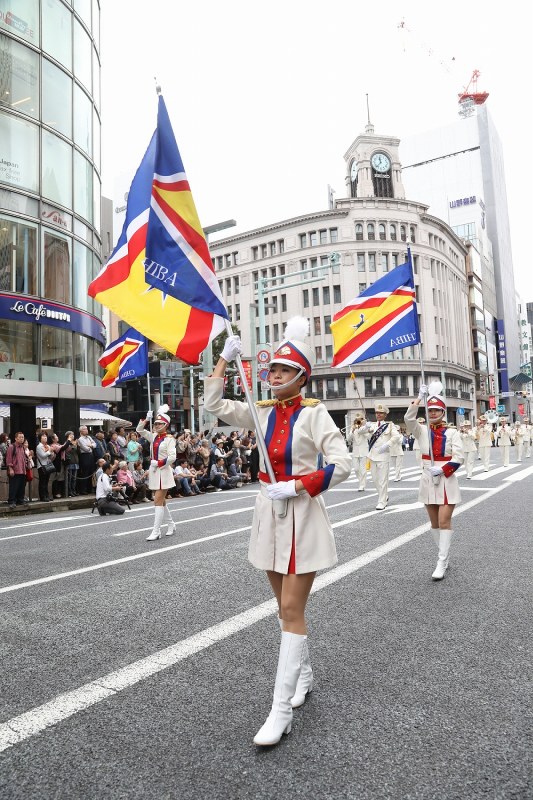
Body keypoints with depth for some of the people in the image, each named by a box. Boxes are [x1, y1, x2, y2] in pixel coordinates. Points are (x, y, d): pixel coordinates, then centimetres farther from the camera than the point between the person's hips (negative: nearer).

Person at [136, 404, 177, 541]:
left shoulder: (169, 439, -10)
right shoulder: (154, 436, 9)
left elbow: (172, 457, -18)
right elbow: (139, 430, 11)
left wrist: (158, 463, -19)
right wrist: (147, 419, 0)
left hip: (164, 472, -7)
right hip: (154, 471, 7)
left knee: (158, 501, -10)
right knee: (161, 500, 16)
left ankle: (156, 532, -8)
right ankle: (171, 524, 31)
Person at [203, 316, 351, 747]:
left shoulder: (313, 412, -10)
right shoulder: (264, 412, 5)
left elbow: (342, 465, -16)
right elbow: (214, 404, 6)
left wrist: (294, 487, -21)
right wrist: (225, 358, 0)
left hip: (302, 514, -6)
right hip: (270, 510, 6)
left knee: (291, 609, -3)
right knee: (287, 606, 18)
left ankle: (282, 708, 7)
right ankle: (304, 673, 39)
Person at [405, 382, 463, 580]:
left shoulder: (452, 432, -3)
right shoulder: (422, 431, 2)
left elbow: (458, 458, -8)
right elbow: (409, 419, -16)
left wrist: (442, 469, -20)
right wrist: (420, 397, -18)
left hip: (447, 481, -3)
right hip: (428, 481, 3)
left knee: (444, 522, -6)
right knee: (435, 523, 11)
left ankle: (441, 563, -3)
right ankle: (444, 557, 25)